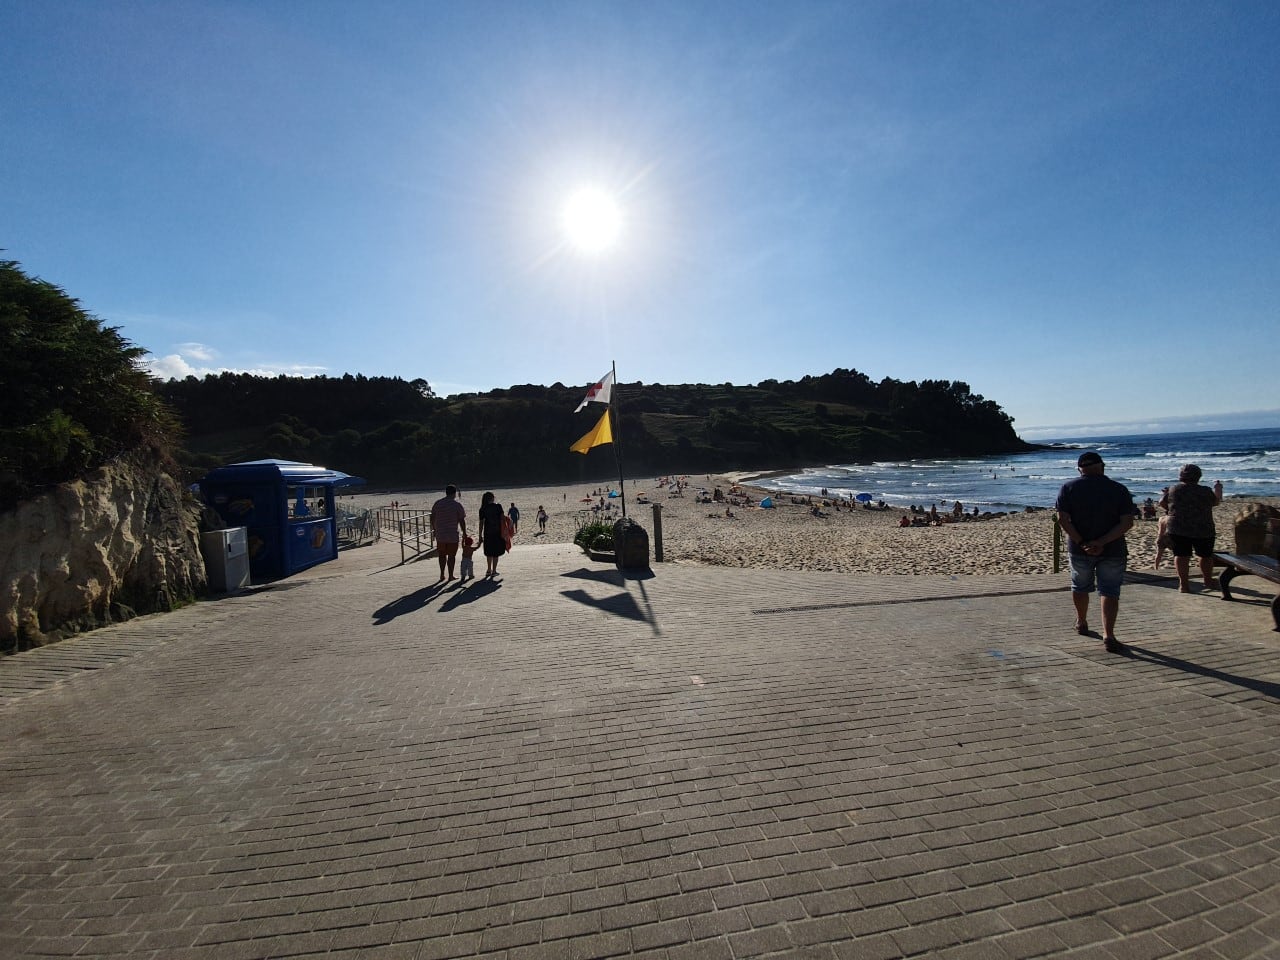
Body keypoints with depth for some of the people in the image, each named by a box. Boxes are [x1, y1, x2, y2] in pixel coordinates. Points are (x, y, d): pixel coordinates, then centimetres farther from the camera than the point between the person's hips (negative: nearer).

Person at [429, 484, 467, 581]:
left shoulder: (437, 503, 3)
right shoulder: (457, 505, -7)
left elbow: (432, 518, 8)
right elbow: (461, 521, -6)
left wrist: (435, 530, 21)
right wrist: (464, 533, 5)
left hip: (440, 535, 3)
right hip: (453, 535, -3)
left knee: (442, 555, 15)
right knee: (451, 556, 5)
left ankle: (442, 574, 16)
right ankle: (450, 575, 9)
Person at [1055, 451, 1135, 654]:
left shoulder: (1069, 488, -4)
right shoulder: (1119, 489, -3)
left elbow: (1063, 519, -13)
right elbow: (1127, 522, -11)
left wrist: (1081, 543, -13)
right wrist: (1102, 542, -16)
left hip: (1079, 549, 1)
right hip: (1113, 551, -1)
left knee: (1080, 587, 19)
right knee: (1110, 592, 3)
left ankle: (1081, 624, 36)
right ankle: (1108, 636, -8)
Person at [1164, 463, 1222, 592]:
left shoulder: (1173, 489, -2)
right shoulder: (1205, 492, -4)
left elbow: (1165, 505, 9)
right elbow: (1216, 502, 15)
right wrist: (1218, 490, 35)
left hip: (1178, 529, 0)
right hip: (1203, 530, 0)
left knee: (1181, 555, 0)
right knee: (1206, 555, 17)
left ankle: (1184, 584, -7)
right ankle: (1208, 580, 34)